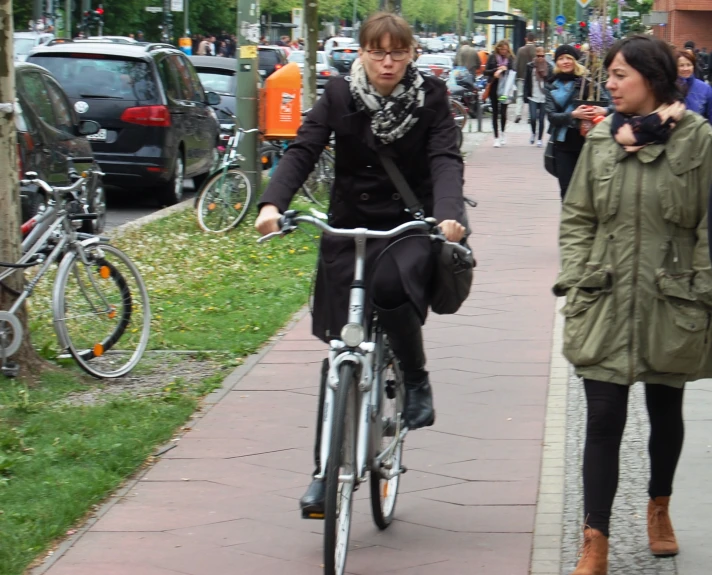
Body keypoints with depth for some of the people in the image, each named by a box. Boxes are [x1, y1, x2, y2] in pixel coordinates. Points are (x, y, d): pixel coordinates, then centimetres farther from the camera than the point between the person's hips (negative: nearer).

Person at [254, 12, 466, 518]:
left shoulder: (430, 97, -4)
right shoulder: (339, 96, -1)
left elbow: (446, 160, -15)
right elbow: (303, 151, -11)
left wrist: (448, 214, -35)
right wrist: (273, 204, -29)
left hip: (410, 228, -2)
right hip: (349, 229, 2)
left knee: (391, 287, -35)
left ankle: (417, 382, -8)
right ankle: (328, 472, 11)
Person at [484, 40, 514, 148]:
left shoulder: (510, 58, 4)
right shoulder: (492, 57, 2)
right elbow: (486, 72, -1)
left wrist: (505, 70, -19)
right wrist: (496, 70, -17)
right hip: (494, 87, 0)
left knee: (503, 111, -1)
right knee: (495, 112, 2)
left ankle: (503, 133, 23)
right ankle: (496, 137, 7)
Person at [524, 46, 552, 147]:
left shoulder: (549, 67, 0)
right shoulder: (530, 66, 1)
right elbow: (527, 82, 3)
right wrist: (526, 95, -1)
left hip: (544, 98, 0)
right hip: (533, 97, 0)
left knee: (541, 119, 3)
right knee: (533, 118, -8)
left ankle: (540, 139, 16)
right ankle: (533, 133, 21)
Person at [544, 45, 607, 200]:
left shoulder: (587, 82, -3)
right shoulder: (551, 86, 7)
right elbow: (551, 116, -4)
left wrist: (604, 111, -30)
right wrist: (573, 115, -22)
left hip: (586, 142, -2)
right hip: (563, 144, 3)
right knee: (567, 190, 2)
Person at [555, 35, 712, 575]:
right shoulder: (601, 138, 2)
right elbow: (577, 218, 8)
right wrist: (575, 282, 0)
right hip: (605, 305, 1)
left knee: (666, 411, 17)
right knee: (603, 420, -2)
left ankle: (659, 508, 41)